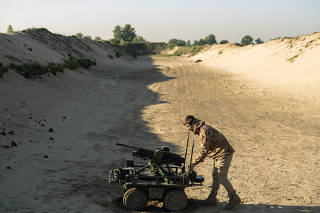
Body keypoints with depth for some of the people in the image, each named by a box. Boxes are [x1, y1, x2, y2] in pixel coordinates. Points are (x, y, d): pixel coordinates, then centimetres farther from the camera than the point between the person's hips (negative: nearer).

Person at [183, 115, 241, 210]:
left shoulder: (205, 130, -20)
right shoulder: (202, 130, 13)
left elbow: (204, 151, -23)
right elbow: (204, 148, 20)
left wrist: (194, 163, -18)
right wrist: (196, 161, 14)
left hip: (224, 154, -10)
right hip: (219, 155, 10)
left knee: (222, 178, -8)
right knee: (215, 177, 11)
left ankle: (234, 198, 3)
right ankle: (212, 198, 17)